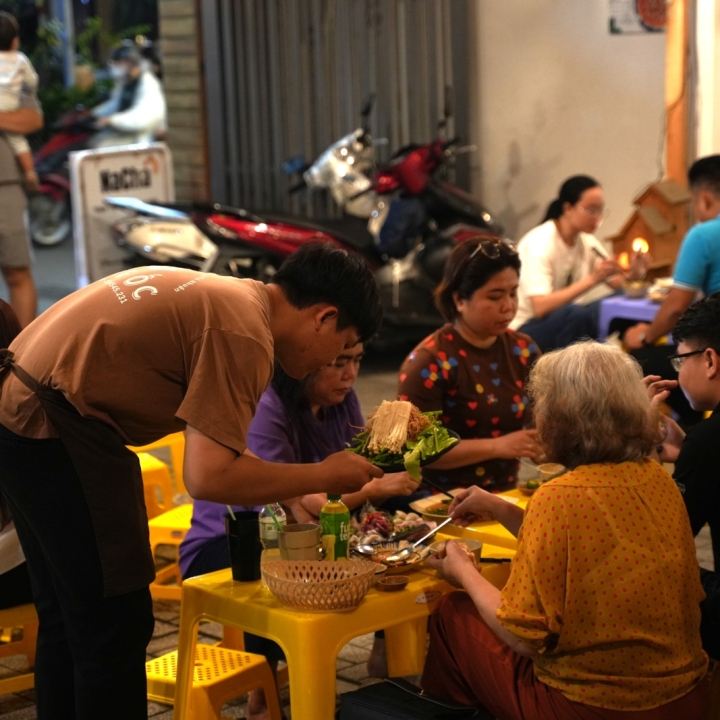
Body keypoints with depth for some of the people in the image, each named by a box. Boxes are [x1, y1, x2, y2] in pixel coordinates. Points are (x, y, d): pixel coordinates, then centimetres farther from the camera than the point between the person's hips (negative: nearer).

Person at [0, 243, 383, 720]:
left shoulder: (226, 295, 12)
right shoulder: (244, 334, -16)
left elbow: (210, 442, 21)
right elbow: (207, 477, -21)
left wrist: (294, 495, 21)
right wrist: (324, 476, -10)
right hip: (55, 430, -10)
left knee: (67, 617, 20)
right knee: (117, 625, -2)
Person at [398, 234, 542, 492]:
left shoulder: (523, 350, 6)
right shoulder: (429, 362, -11)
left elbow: (539, 424, 10)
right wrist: (496, 446, -20)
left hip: (504, 494, 5)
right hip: (442, 499, -5)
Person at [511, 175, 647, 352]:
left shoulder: (586, 241, 3)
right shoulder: (539, 243, -20)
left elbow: (617, 285, 1)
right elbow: (540, 307, -31)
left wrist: (633, 275, -21)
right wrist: (592, 279, -34)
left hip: (565, 321, 7)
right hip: (525, 331, -7)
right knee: (577, 314, -34)